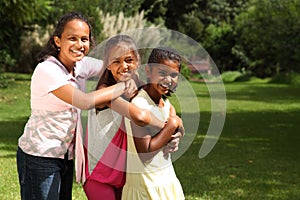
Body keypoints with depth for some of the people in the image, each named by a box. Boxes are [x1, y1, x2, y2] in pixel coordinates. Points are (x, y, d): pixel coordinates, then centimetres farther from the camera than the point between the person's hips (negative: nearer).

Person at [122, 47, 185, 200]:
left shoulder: (166, 103, 5)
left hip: (167, 175, 8)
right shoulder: (139, 104, -19)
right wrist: (173, 125, -17)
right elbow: (144, 149, -23)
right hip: (146, 180, -8)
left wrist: (173, 140, -3)